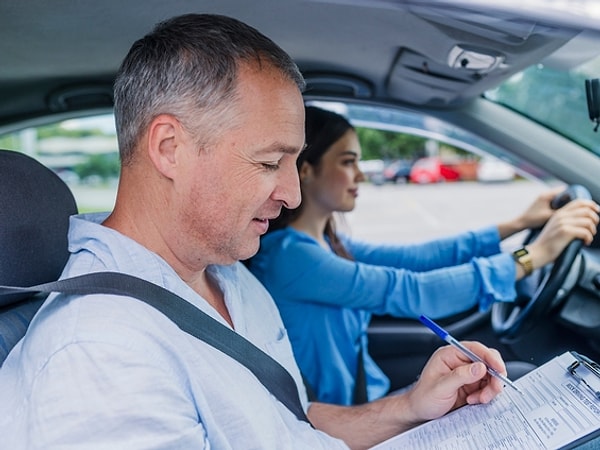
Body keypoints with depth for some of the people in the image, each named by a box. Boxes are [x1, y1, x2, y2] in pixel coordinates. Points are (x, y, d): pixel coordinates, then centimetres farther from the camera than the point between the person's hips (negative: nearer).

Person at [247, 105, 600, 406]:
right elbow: (409, 292, -28)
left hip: (370, 397, 8)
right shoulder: (286, 255, -24)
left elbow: (416, 258, 2)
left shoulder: (327, 244, 3)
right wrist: (535, 255, -24)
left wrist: (518, 224, 1)